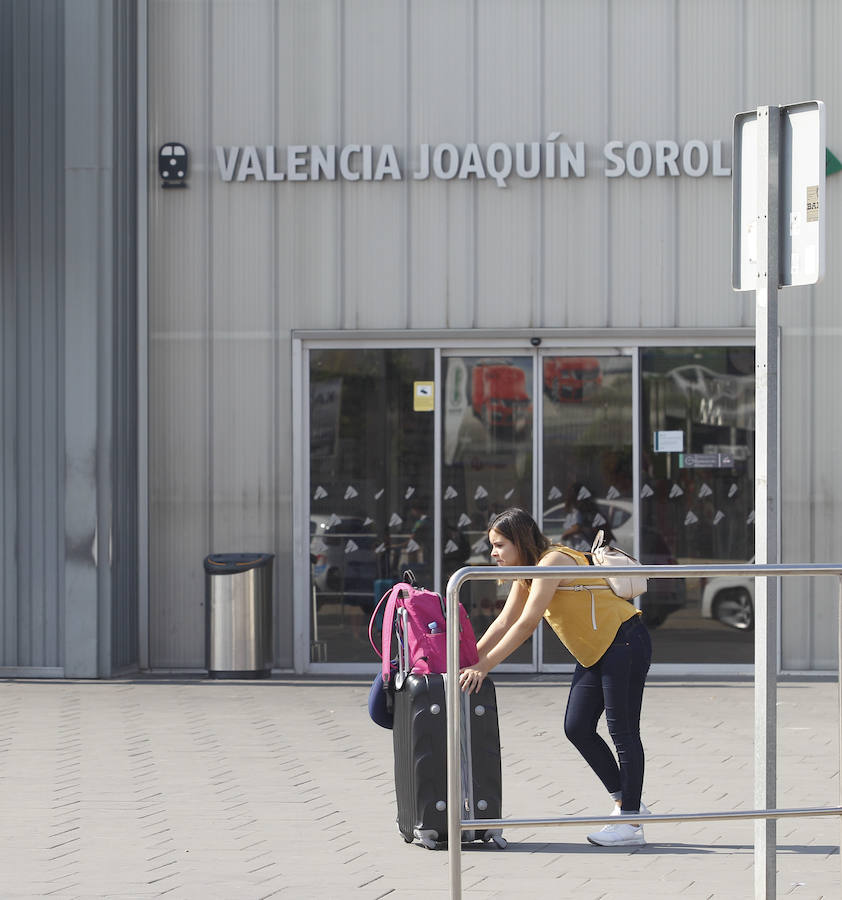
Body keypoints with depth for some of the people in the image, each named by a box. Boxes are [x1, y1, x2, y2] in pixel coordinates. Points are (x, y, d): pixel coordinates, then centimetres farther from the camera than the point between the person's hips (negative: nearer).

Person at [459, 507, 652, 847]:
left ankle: (631, 823, -4)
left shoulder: (552, 562, -21)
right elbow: (505, 622, 10)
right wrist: (468, 659, 2)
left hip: (624, 643, -10)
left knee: (622, 730, -7)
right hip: (595, 653, 10)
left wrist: (483, 667, -25)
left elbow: (526, 624, -26)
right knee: (577, 728, 6)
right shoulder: (526, 572, 8)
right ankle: (625, 802, 17)